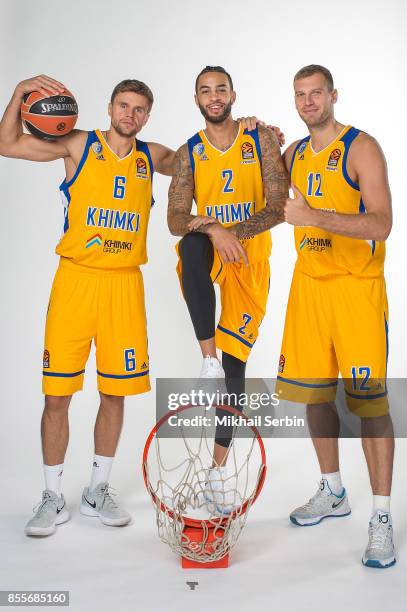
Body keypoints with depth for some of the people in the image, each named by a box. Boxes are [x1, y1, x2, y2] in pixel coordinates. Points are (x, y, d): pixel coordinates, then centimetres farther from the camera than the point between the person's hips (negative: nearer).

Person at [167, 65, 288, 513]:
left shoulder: (262, 141, -1)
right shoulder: (188, 153, 2)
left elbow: (278, 208, -10)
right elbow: (175, 220, -7)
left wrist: (235, 232, -27)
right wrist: (211, 229, -28)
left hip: (250, 260, 0)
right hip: (208, 259, 1)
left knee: (235, 363, -1)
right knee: (192, 244, -38)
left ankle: (218, 467, 12)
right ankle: (208, 357, -30)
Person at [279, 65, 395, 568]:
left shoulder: (361, 148, -7)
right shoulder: (295, 152, 13)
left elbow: (380, 225, -17)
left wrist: (314, 216, -27)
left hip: (356, 287, -6)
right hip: (308, 282, 6)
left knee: (368, 398, -7)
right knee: (313, 392, 10)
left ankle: (381, 517, 3)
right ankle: (332, 493, 27)